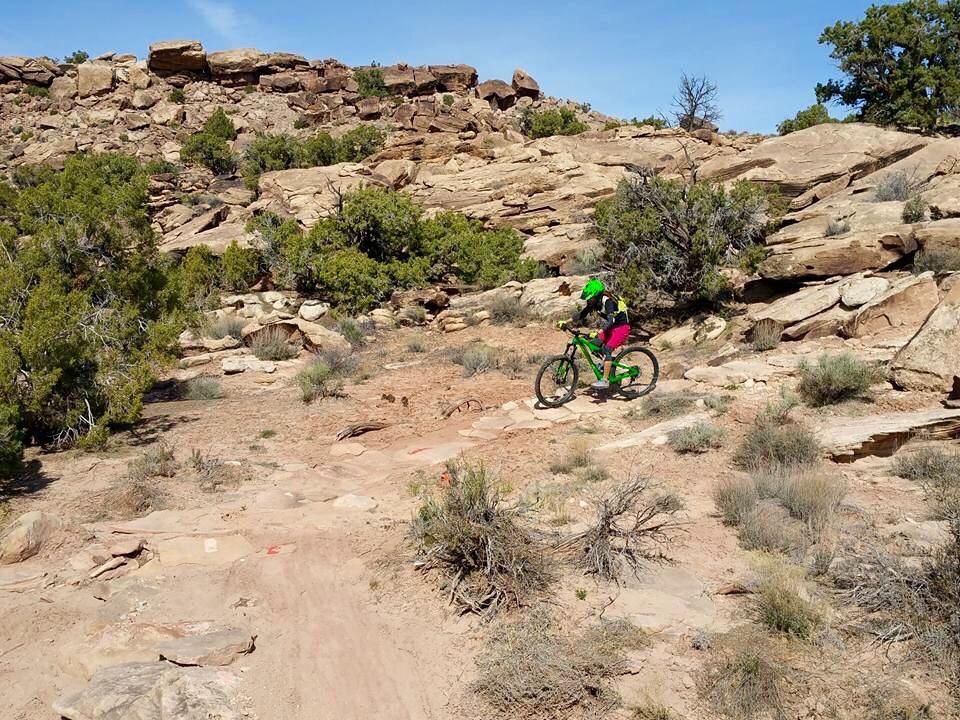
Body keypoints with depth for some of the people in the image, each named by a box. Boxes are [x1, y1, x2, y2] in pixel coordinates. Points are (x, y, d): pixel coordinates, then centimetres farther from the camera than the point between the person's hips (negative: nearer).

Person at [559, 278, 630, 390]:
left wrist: (598, 333, -51)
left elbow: (611, 320, -38)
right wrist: (566, 322, -9)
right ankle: (609, 361, 17)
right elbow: (581, 315, 2)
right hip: (610, 327, 8)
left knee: (607, 349, -22)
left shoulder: (607, 301, -27)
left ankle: (605, 381, -22)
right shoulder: (593, 302, -4)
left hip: (621, 327, -8)